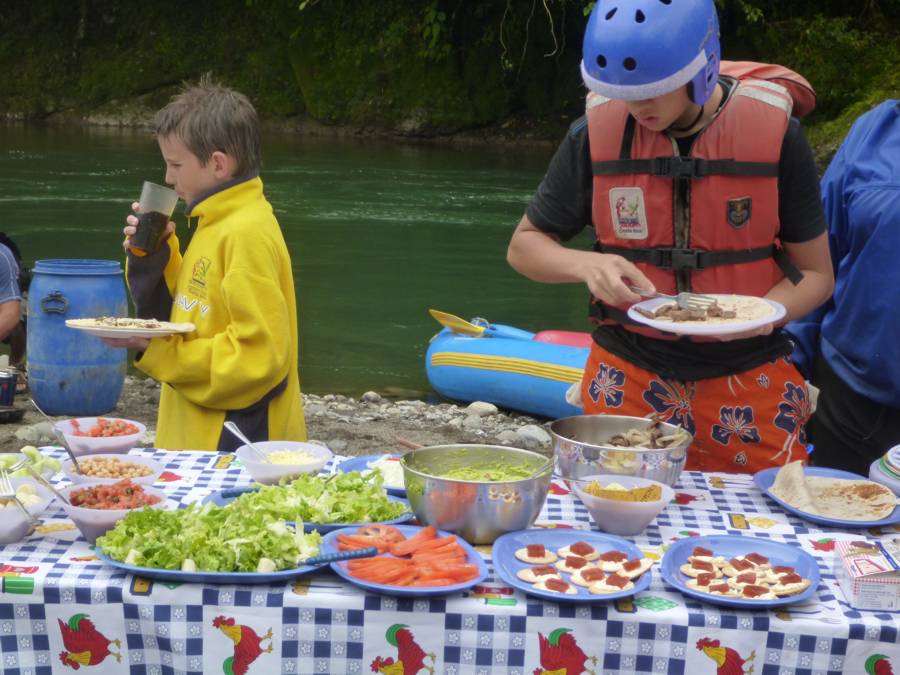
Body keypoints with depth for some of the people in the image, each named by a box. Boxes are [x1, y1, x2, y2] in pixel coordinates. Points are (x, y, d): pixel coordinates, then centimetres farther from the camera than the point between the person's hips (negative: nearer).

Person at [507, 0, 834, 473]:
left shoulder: (773, 132, -9)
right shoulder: (597, 133, -6)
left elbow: (815, 274, -1)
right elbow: (524, 246, 4)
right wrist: (585, 264, -17)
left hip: (748, 380, 0)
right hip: (628, 377, 1)